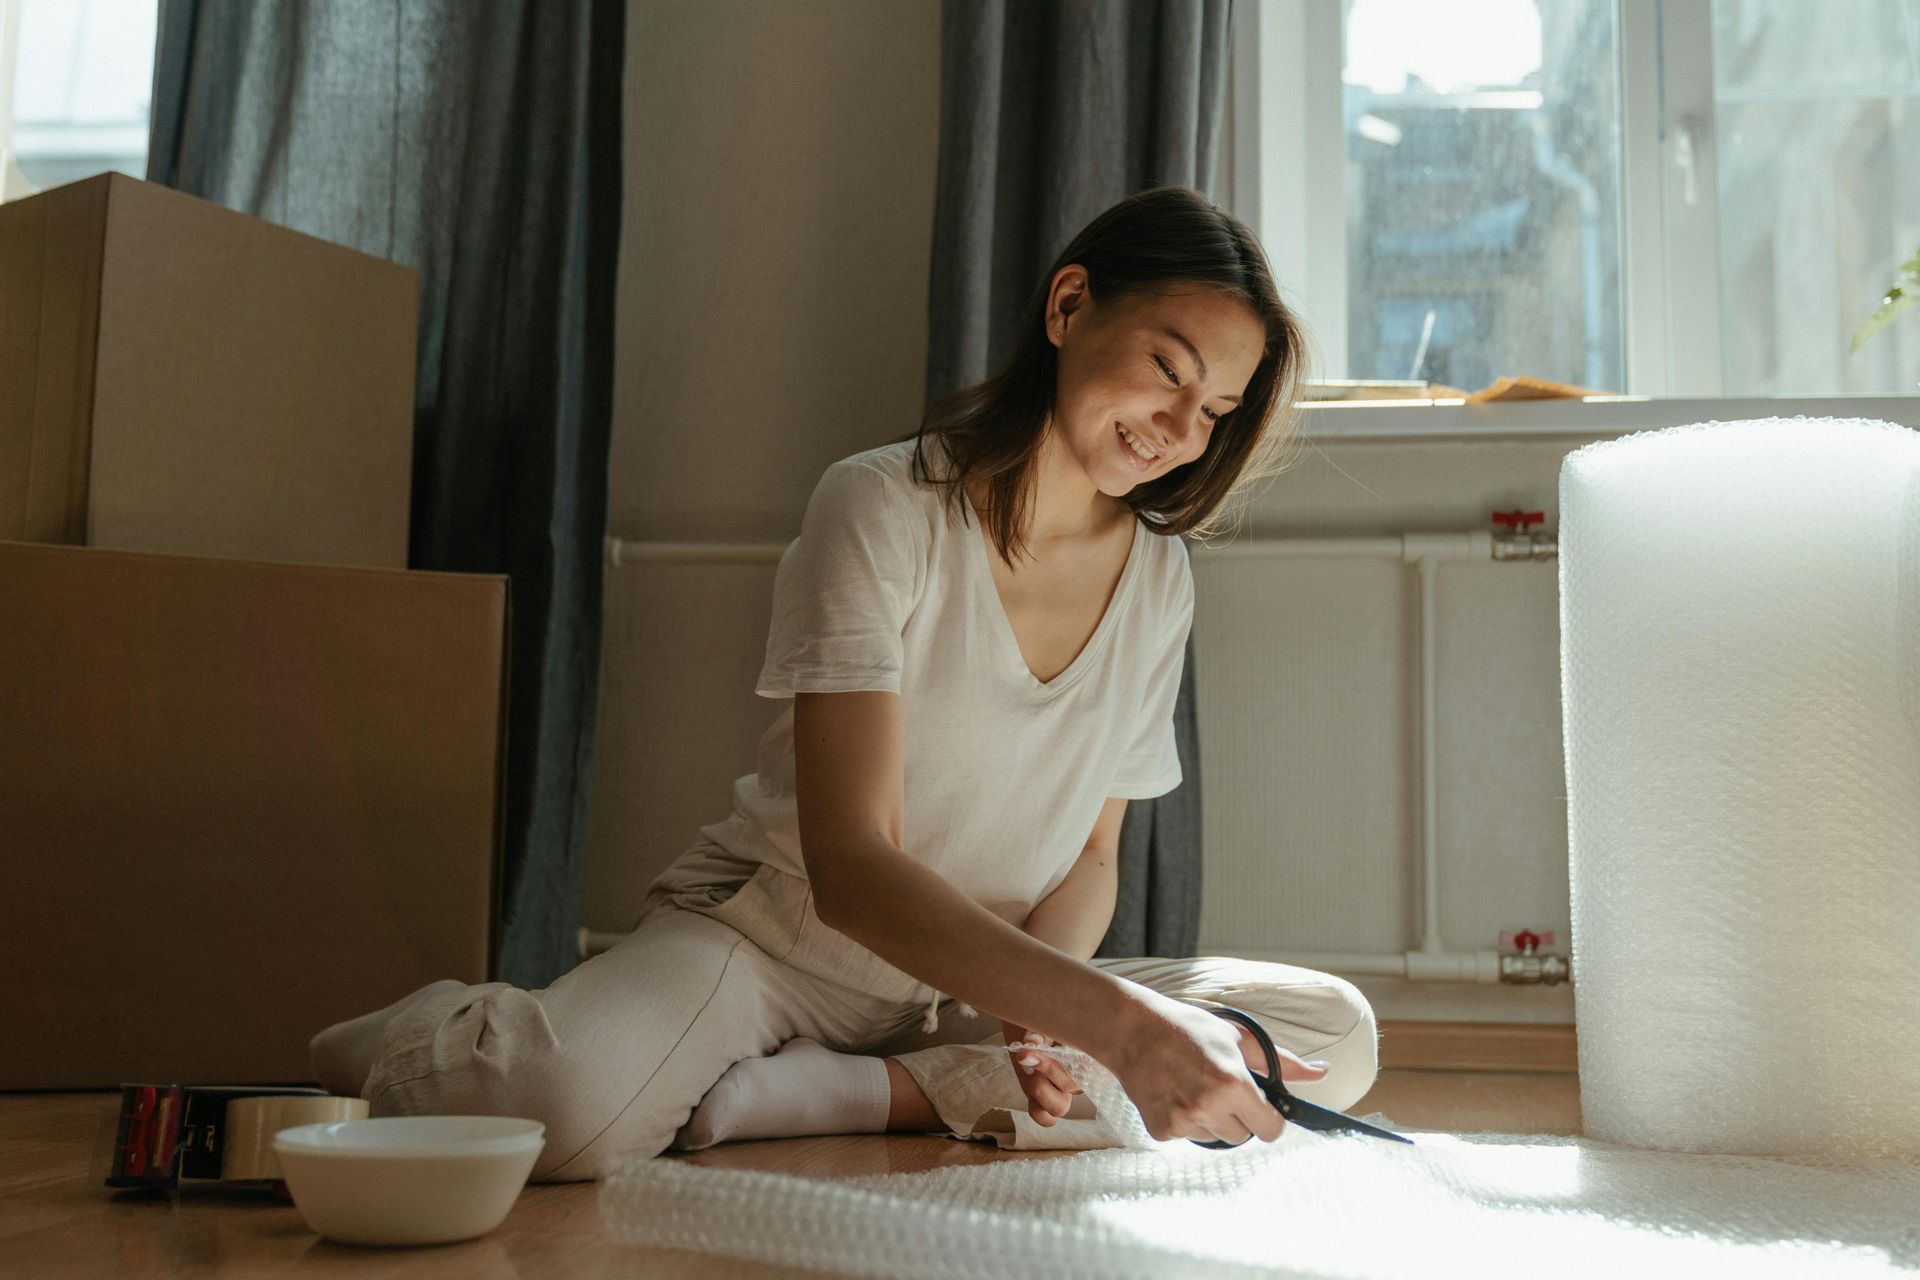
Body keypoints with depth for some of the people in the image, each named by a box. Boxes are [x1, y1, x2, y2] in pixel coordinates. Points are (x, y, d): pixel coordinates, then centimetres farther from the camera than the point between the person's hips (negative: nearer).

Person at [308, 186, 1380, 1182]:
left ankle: (871, 1091, -19)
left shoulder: (1158, 577, 1)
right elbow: (849, 868, -26)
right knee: (565, 1105, -37)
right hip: (774, 938, -5)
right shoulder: (882, 511, -17)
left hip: (980, 991, 6)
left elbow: (1091, 857, 7)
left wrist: (1040, 1015, -16)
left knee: (1337, 1035, -14)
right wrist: (1113, 1018, -37)